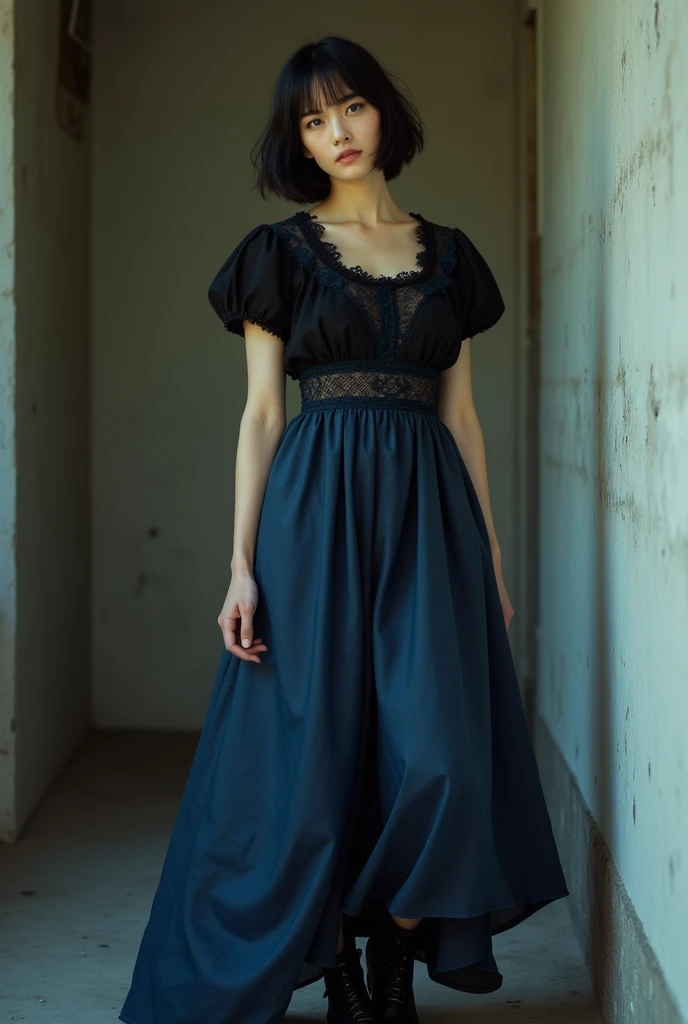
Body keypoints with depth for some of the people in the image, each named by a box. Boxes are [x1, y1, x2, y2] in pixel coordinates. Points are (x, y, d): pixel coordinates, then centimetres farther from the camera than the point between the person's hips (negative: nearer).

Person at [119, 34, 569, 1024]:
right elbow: (261, 413, 1)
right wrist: (242, 564, -7)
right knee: (319, 747, -2)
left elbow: (461, 414, 14)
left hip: (429, 510, 2)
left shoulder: (448, 255, 13)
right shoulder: (280, 253, 5)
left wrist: (491, 553, 10)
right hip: (316, 508, -2)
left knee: (438, 750, -7)